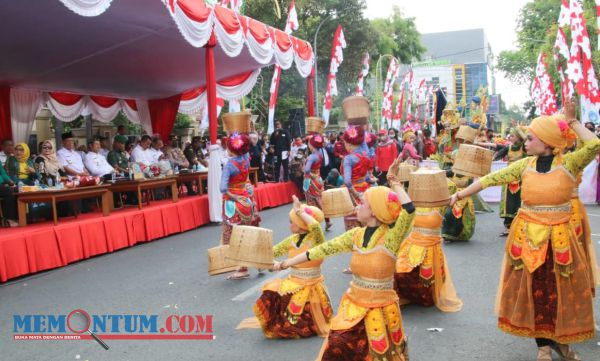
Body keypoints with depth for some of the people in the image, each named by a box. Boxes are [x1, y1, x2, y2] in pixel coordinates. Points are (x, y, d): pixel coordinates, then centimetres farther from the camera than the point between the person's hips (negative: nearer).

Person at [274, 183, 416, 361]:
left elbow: (409, 210, -34)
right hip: (353, 306, 4)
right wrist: (287, 263, 4)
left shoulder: (390, 236, -17)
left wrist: (394, 183, -23)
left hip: (380, 310, -4)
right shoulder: (356, 234, -1)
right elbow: (325, 249, 2)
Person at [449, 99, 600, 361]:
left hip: (559, 237, -2)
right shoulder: (524, 165, 1)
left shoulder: (569, 162, -6)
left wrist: (571, 121, -13)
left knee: (562, 290, 10)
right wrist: (460, 194, -3)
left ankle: (561, 339, 33)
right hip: (527, 235, 2)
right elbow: (491, 179, 0)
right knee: (533, 289, 8)